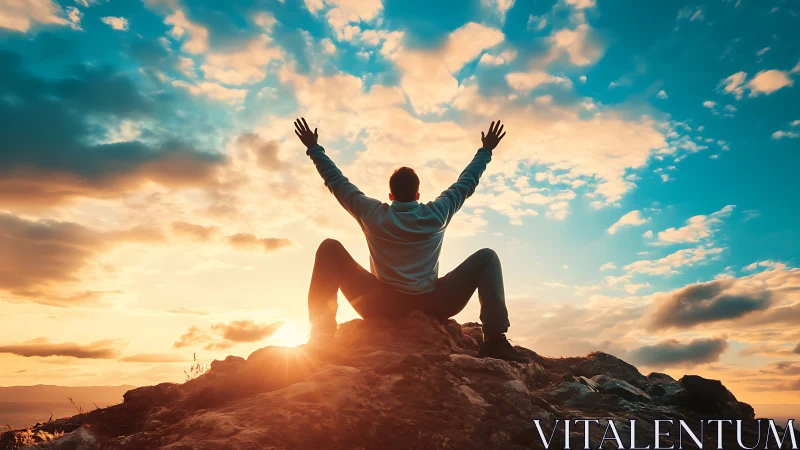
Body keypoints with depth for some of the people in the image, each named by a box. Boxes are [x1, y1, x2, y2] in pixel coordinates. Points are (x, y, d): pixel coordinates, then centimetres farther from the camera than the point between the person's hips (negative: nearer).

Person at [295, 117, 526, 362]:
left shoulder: (373, 214, 2)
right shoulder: (436, 214, 3)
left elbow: (336, 181, 12)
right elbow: (467, 182, 17)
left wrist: (314, 148, 24)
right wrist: (486, 150, 32)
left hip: (380, 306, 0)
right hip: (431, 306, 1)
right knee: (486, 257, 15)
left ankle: (321, 339, -3)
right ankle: (494, 339, -3)